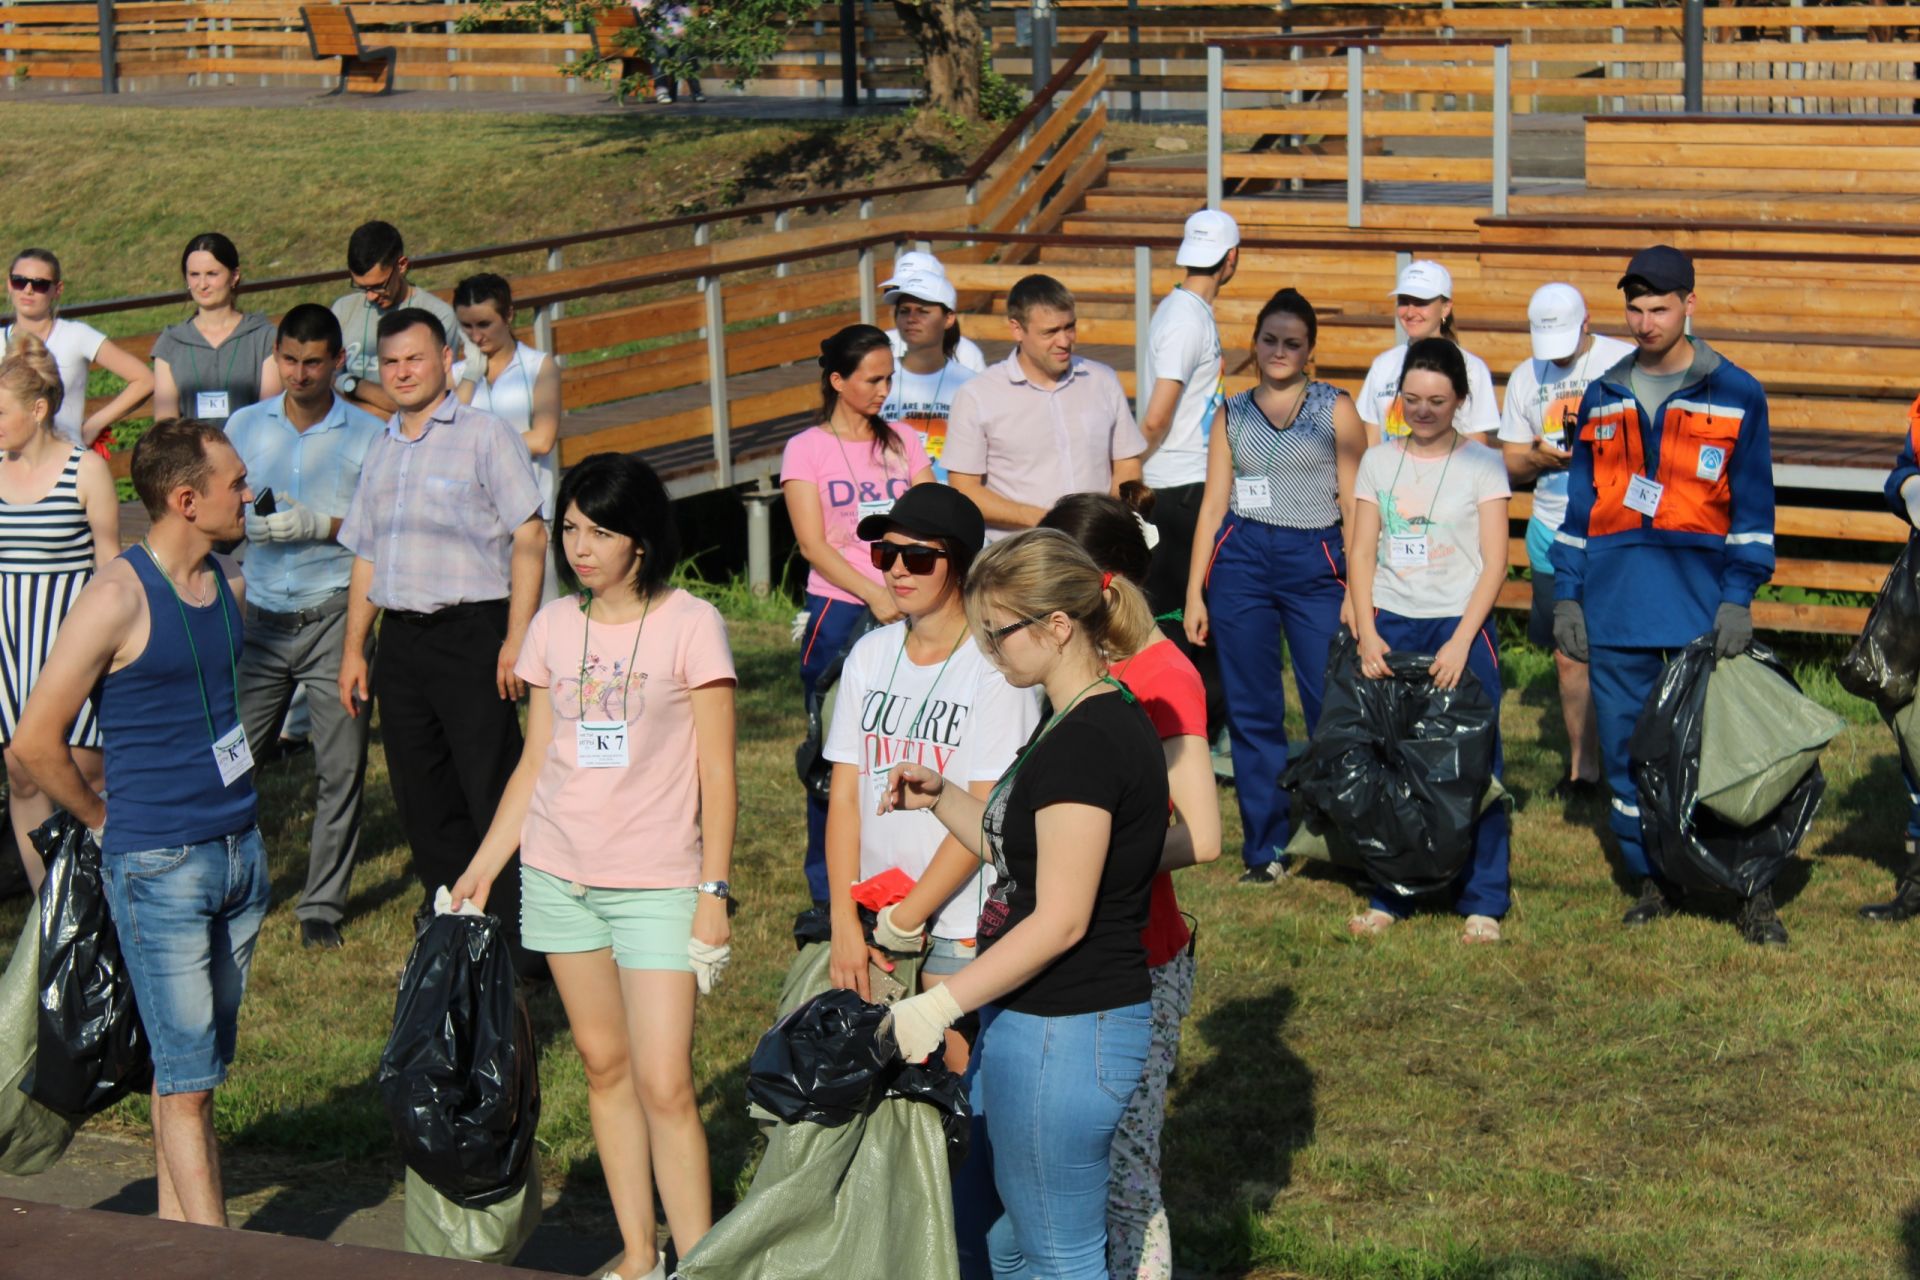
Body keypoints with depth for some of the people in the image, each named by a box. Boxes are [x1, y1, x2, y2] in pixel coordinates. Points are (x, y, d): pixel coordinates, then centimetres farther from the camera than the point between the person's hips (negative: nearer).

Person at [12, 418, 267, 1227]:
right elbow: (36, 741, -12)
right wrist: (106, 821, -1)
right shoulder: (119, 599, -15)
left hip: (240, 850, 7)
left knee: (200, 1066, 12)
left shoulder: (227, 586, 8)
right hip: (159, 866, -7)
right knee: (186, 1081, -4)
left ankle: (176, 1238, 21)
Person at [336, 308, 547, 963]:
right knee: (423, 801, 8)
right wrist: (353, 649, 14)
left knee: (494, 794, -7)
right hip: (401, 640, 6)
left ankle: (514, 944, -2)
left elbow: (529, 539, -8)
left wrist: (517, 639, -16)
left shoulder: (484, 435, -2)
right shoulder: (382, 449, 18)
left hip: (472, 632, -6)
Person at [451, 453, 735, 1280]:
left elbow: (717, 773, -5)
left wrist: (713, 888, -9)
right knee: (605, 1067, 10)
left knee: (665, 1084, -10)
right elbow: (534, 763, 13)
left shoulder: (690, 624, -6)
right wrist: (482, 866, 9)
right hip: (558, 875, 4)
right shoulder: (554, 627, 6)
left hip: (657, 884, -4)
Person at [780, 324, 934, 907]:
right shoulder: (807, 449, 2)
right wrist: (874, 595, -20)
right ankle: (827, 891, 9)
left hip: (905, 612, 3)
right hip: (838, 611, -3)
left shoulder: (904, 442, 12)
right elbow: (813, 544, -7)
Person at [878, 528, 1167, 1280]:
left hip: (1066, 1033, -10)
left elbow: (1060, 920, -23)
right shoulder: (1098, 723, 11)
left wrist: (939, 1006, -19)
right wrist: (940, 797, 8)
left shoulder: (1085, 743, -21)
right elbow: (1021, 854, 21)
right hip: (1038, 1023, 10)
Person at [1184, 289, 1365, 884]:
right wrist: (1194, 592, 7)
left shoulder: (1335, 408, 4)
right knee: (1253, 712, 3)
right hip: (1241, 564, 2)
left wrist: (1357, 590, -5)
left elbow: (1355, 505, 2)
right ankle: (1266, 849, 11)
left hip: (1316, 564, -2)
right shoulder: (1232, 413, 11)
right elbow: (1213, 504, 12)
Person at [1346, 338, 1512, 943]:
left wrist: (1460, 642, -13)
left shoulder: (1482, 465, 2)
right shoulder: (1379, 462, 10)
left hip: (1461, 627, -2)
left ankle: (1482, 902, 6)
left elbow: (1494, 562, -3)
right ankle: (1390, 897, 11)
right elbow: (1362, 552, 7)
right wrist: (1366, 633, -5)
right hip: (1391, 625, 2)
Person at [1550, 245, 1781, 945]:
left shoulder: (1736, 394, 2)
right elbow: (1580, 500, 15)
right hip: (1613, 602, 4)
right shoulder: (1603, 397, 12)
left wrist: (1738, 598, -9)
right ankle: (1653, 881, 19)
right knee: (1625, 746, 6)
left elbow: (1752, 505, 0)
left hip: (1702, 603, -4)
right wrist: (1566, 595, 9)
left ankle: (1755, 894, 3)